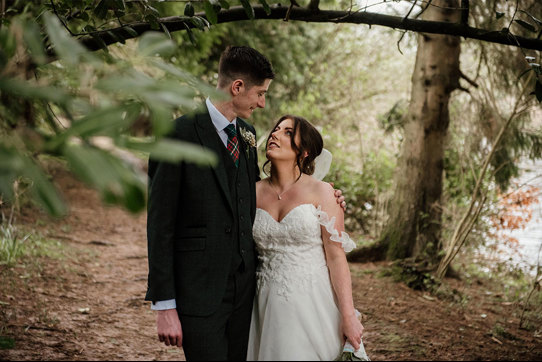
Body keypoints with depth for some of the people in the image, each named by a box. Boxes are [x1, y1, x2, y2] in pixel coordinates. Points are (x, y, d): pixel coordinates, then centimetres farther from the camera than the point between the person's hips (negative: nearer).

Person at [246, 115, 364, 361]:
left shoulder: (321, 192, -5)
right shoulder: (255, 192, 5)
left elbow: (336, 256, -8)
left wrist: (349, 317, -12)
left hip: (312, 302, -3)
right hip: (268, 306, 3)